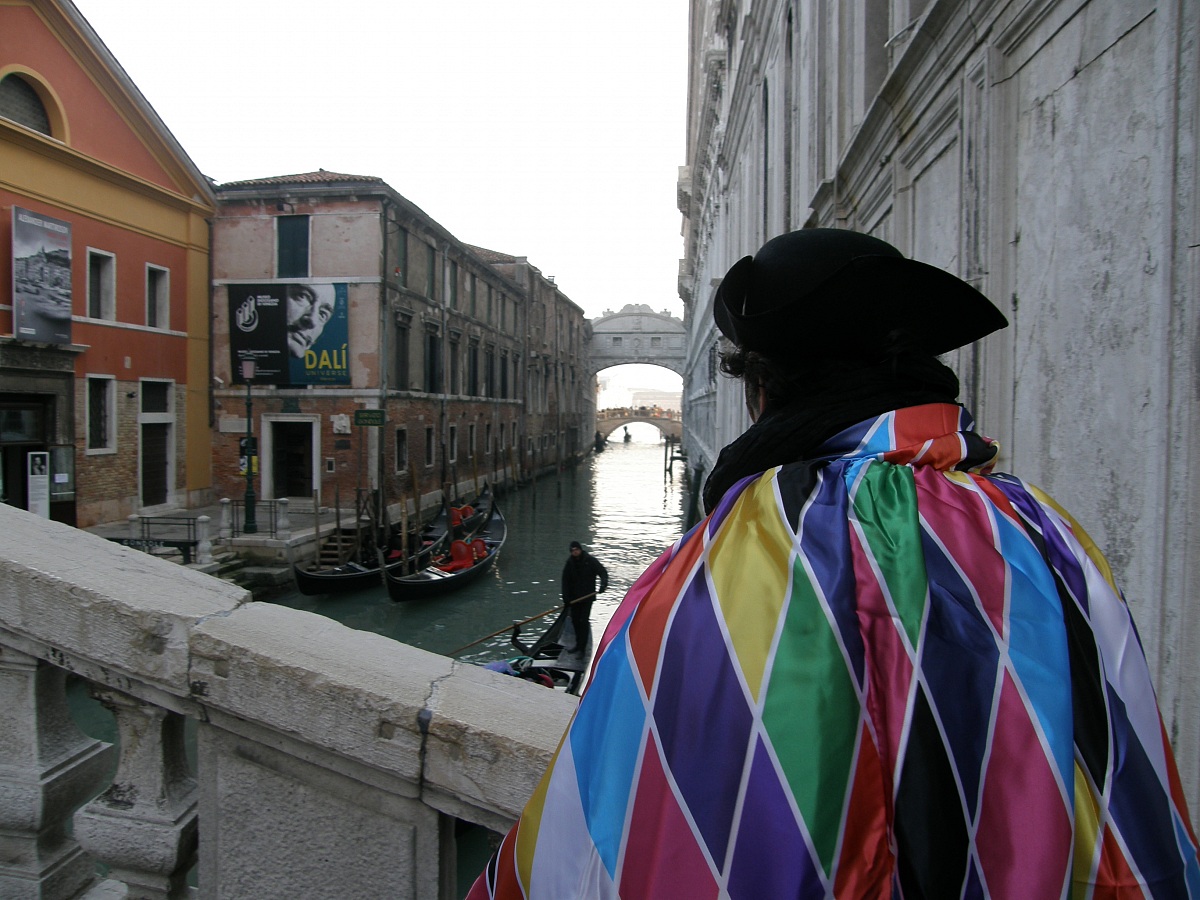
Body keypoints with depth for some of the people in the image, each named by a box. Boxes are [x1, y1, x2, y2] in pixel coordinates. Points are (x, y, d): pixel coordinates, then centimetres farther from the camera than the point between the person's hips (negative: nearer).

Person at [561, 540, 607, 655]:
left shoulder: (590, 560, -7)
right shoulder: (569, 562, 4)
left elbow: (603, 572, -8)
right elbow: (565, 581, 5)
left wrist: (603, 585, -26)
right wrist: (566, 598, -2)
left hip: (587, 596, -5)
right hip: (574, 597, 5)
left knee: (584, 621, -9)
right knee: (575, 620, 10)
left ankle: (582, 648, -4)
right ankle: (579, 644, 27)